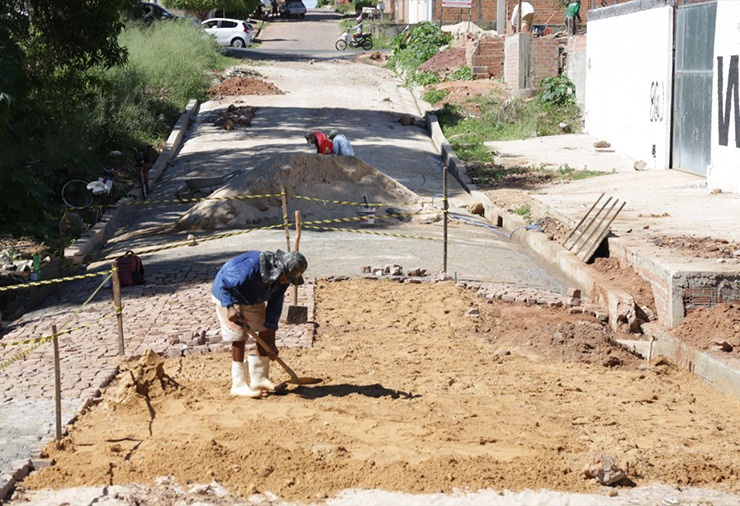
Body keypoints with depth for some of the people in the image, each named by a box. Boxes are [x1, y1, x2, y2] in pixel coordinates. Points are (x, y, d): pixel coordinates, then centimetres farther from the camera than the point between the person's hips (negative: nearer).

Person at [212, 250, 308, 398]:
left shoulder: (283, 278, -14)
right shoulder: (251, 266, -39)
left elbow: (275, 305, -7)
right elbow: (223, 283, -32)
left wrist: (271, 341, -9)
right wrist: (230, 307, -41)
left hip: (253, 300, 8)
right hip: (228, 297, -7)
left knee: (265, 333, 1)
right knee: (239, 337, -13)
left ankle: (259, 380, 10)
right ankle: (239, 385, -5)